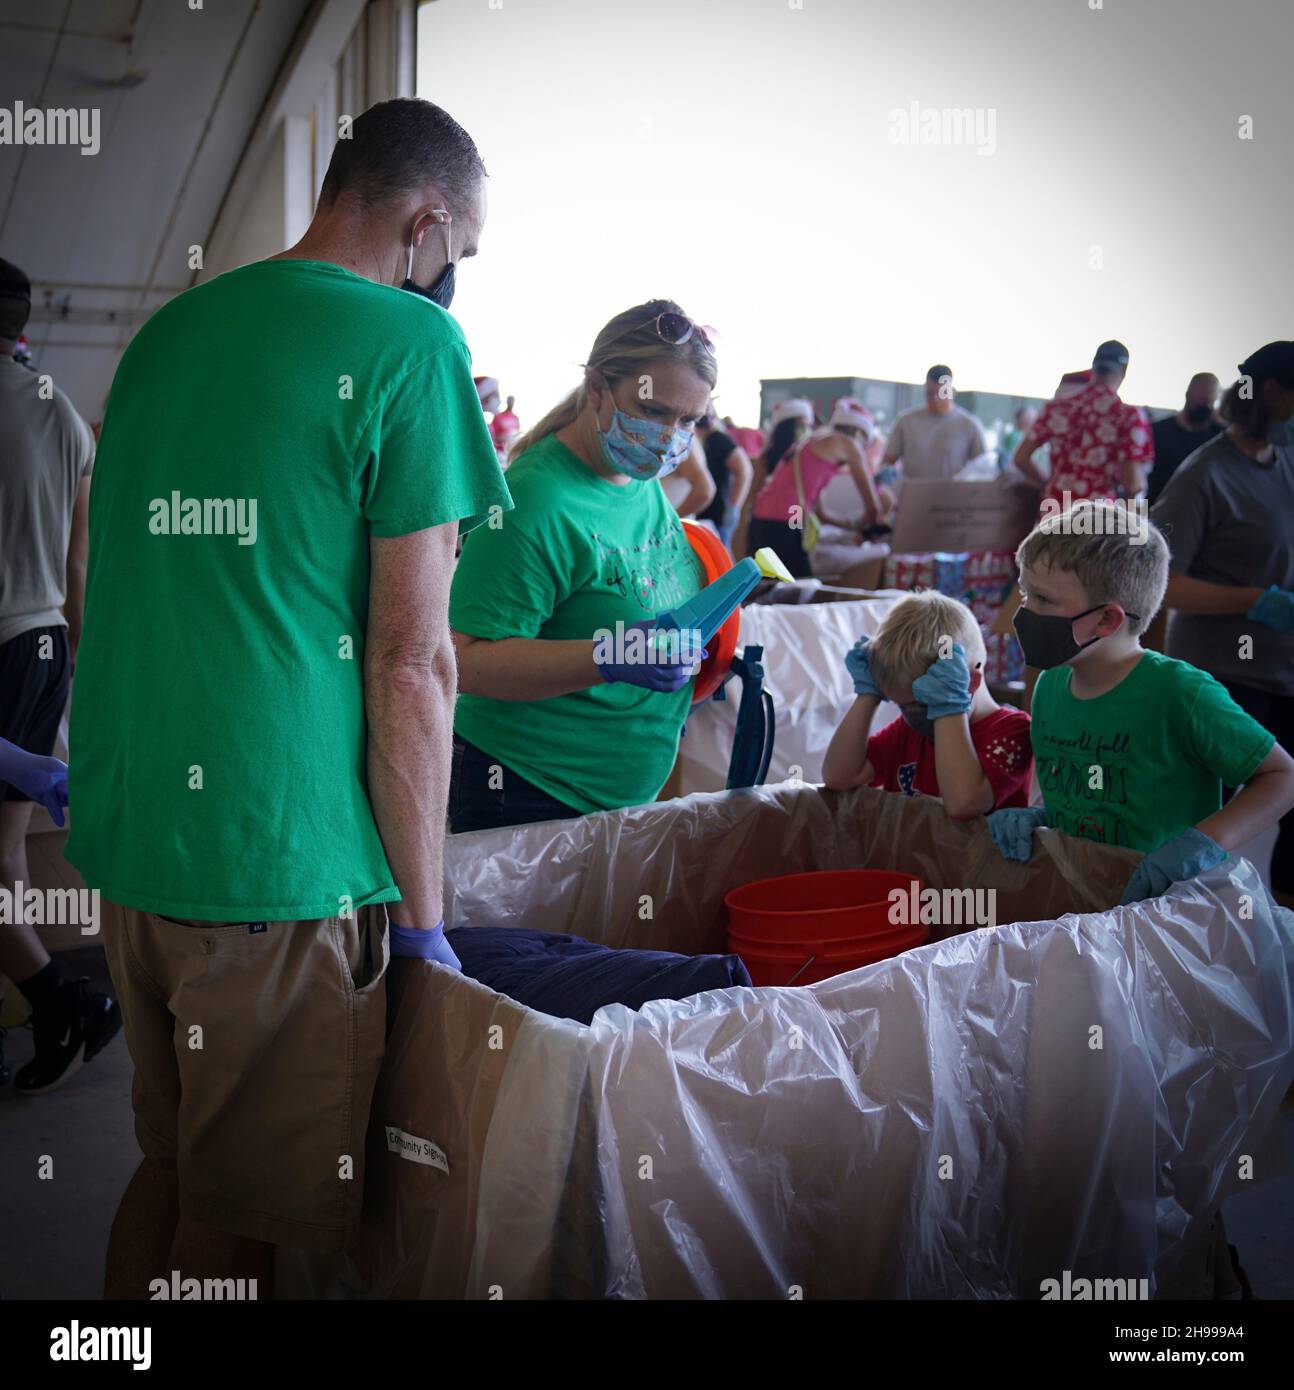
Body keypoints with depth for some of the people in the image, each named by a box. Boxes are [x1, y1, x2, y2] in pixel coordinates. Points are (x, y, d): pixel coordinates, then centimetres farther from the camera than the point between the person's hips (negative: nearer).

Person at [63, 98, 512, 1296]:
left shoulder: (168, 330, 13)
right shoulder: (412, 344, -9)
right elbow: (409, 658, -14)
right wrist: (422, 913, -7)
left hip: (126, 835, 8)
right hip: (274, 852, -7)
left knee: (169, 1162, 23)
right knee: (238, 1221, 8)